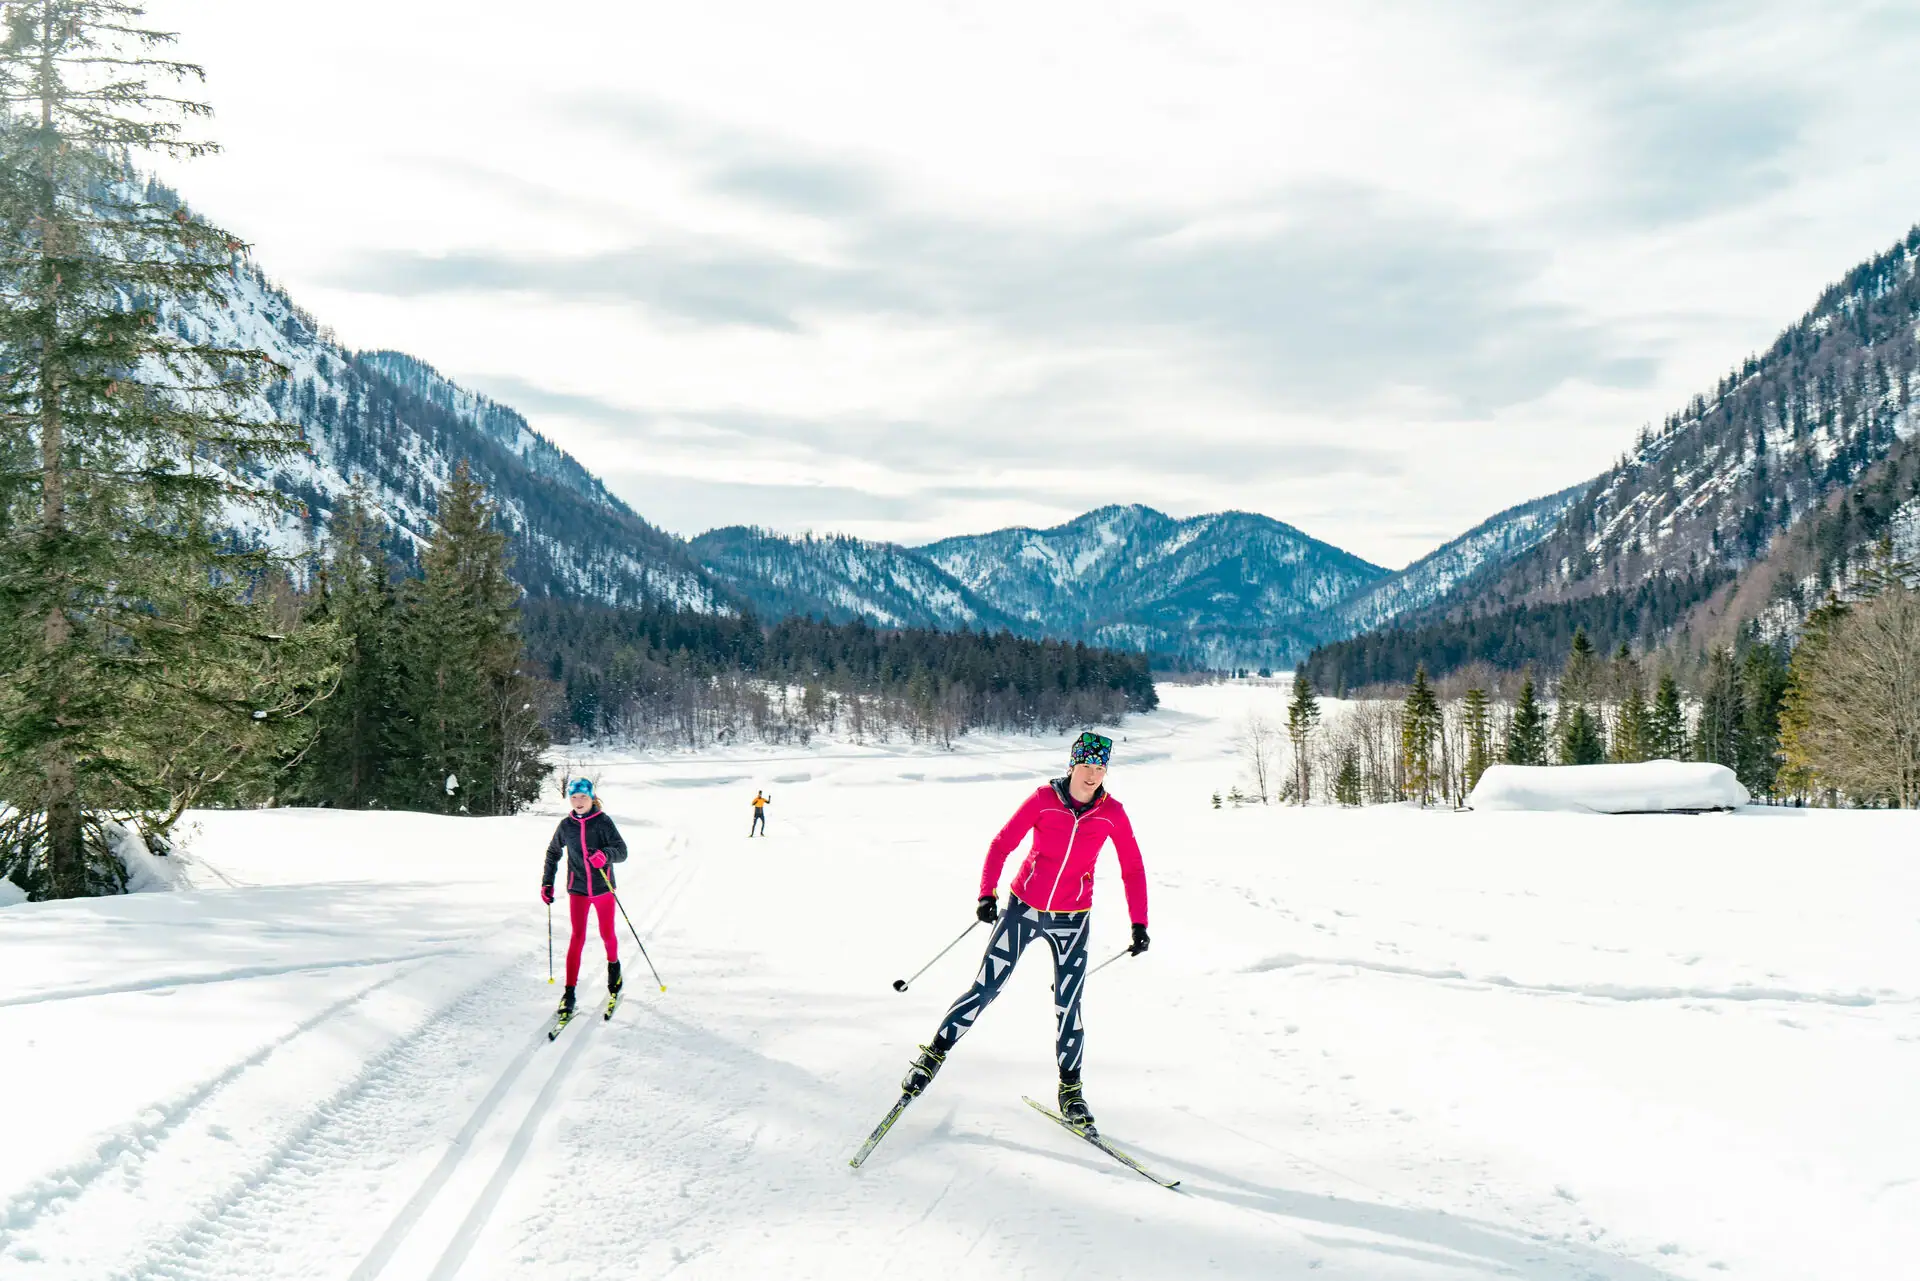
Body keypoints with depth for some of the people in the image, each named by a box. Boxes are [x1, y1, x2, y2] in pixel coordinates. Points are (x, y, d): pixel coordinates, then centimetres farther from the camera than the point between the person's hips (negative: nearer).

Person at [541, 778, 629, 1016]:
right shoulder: (566, 826, -1)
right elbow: (553, 853, 15)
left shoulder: (603, 822, -9)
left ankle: (613, 965, 42)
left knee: (607, 934, 11)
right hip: (577, 889, 1)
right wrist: (547, 883, 10)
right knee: (578, 937, -7)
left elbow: (622, 851, -17)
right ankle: (569, 992, -4)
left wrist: (605, 854, -38)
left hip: (603, 888, -1)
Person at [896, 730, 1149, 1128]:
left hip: (1071, 920, 1)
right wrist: (988, 893, -19)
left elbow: (1133, 869, 3)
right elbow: (1002, 844, -8)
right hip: (1023, 907, -1)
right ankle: (935, 1054, 18)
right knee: (984, 990, 1)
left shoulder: (1112, 813, -6)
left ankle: (1070, 1087, 19)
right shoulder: (1044, 799, -11)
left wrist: (1139, 922, -2)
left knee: (1068, 1007, 0)